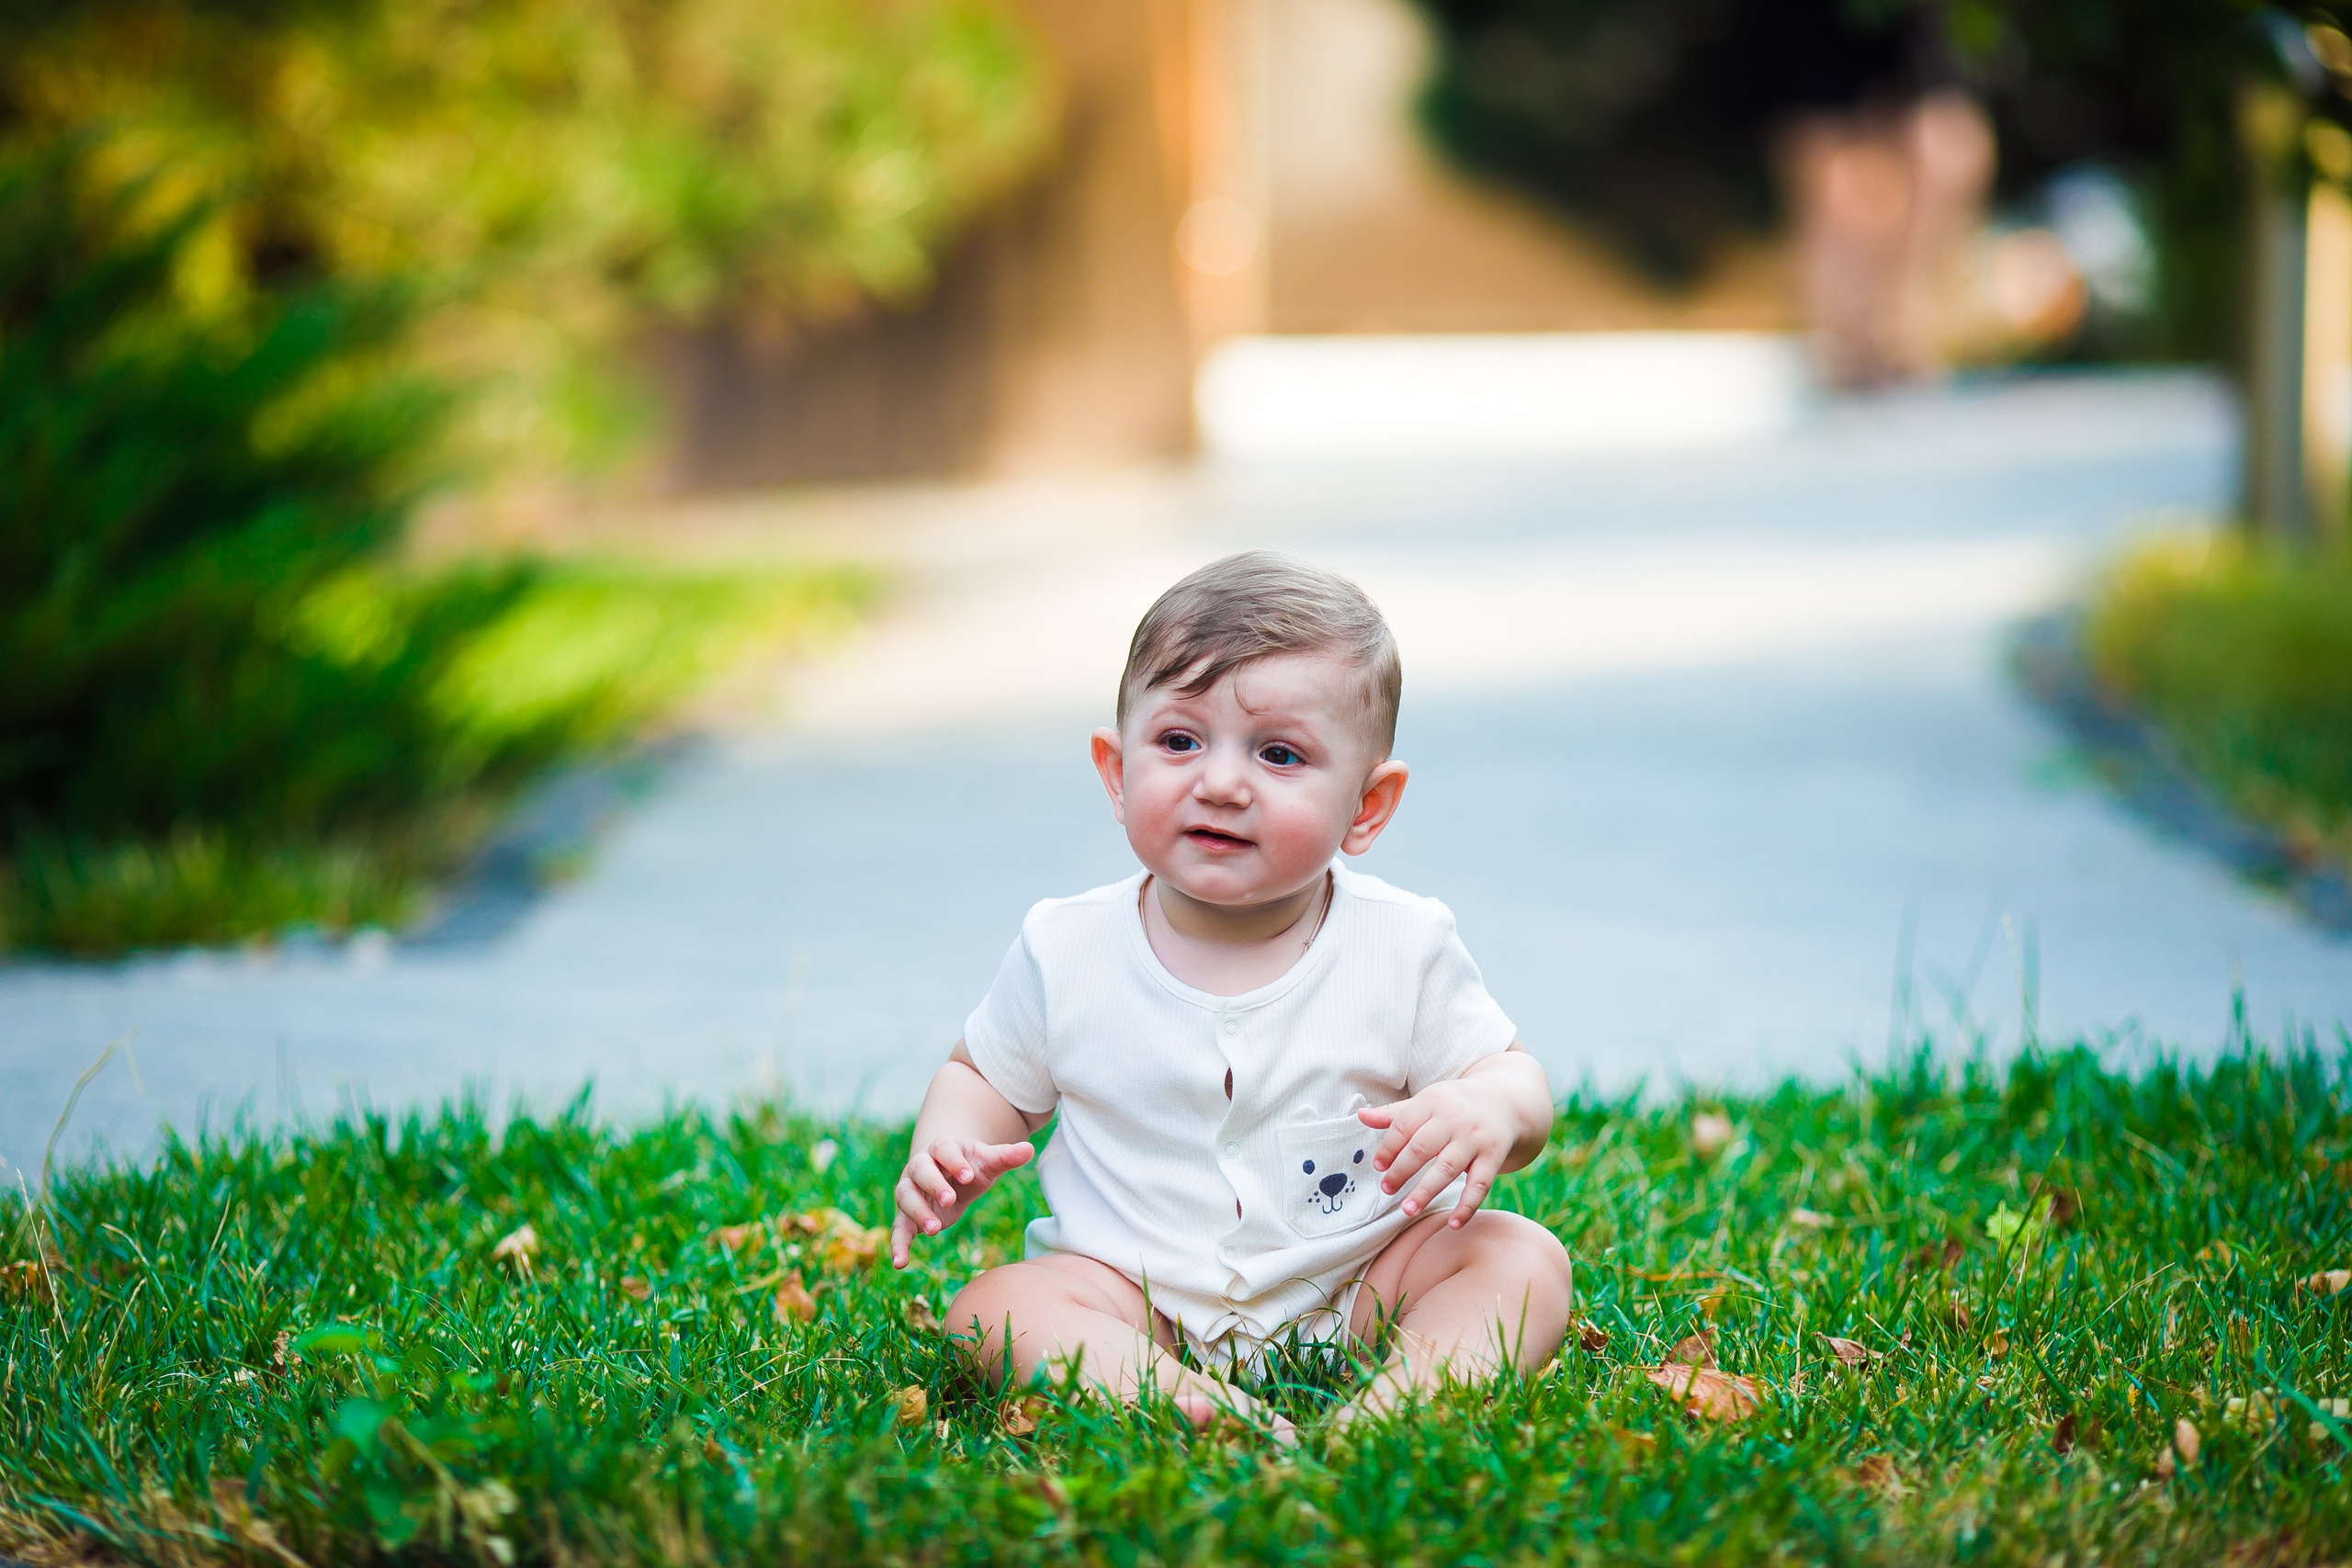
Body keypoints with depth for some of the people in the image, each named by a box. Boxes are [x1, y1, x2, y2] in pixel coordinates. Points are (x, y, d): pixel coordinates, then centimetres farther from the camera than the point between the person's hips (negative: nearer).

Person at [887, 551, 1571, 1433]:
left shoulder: (1403, 948, -6)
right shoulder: (1067, 953, -3)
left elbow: (1513, 1075, -1)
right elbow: (986, 1079, 13)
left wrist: (1490, 1109, -27)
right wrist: (944, 1150, -11)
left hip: (1357, 1292, 0)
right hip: (1135, 1299, 0)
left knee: (1525, 1256, -21)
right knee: (991, 1309, -25)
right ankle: (1183, 1408, -46)